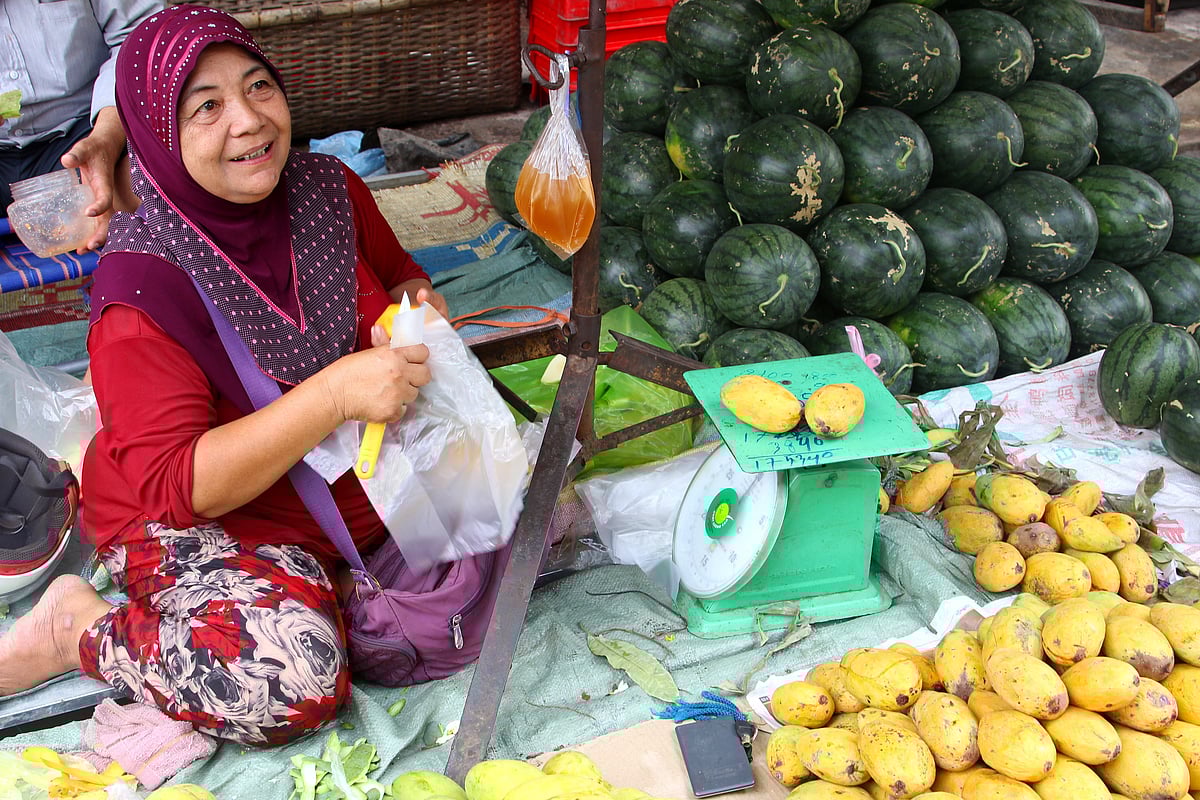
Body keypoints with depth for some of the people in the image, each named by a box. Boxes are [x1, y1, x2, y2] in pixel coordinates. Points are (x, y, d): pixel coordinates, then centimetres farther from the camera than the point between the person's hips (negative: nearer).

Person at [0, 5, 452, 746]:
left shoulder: (329, 189, -7)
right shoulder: (143, 287, -24)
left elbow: (399, 274, 14)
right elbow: (175, 486, -27)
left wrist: (418, 314, -13)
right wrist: (336, 393, -38)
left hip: (362, 475, 7)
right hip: (203, 519, -7)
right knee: (288, 682, -32)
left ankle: (329, 580, 4)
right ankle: (80, 627, -4)